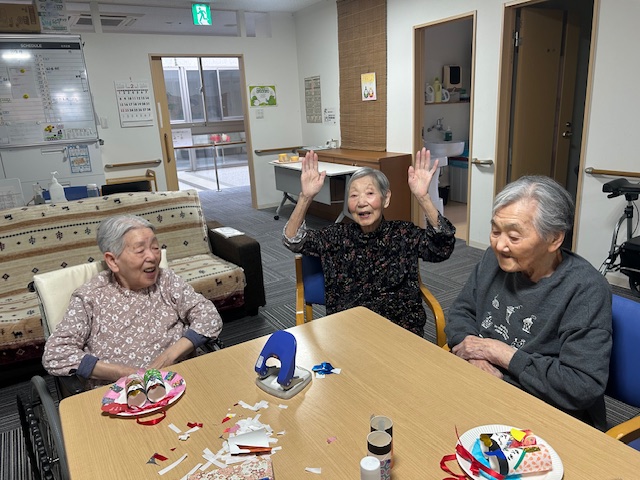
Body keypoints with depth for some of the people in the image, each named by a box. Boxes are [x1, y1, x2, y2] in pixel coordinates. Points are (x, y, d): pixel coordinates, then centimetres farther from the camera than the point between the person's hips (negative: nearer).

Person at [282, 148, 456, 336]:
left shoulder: (404, 233, 1)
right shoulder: (338, 236, 5)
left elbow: (443, 248, -14)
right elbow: (293, 241, -3)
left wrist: (423, 197, -25)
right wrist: (306, 197, -17)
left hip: (402, 328, -1)